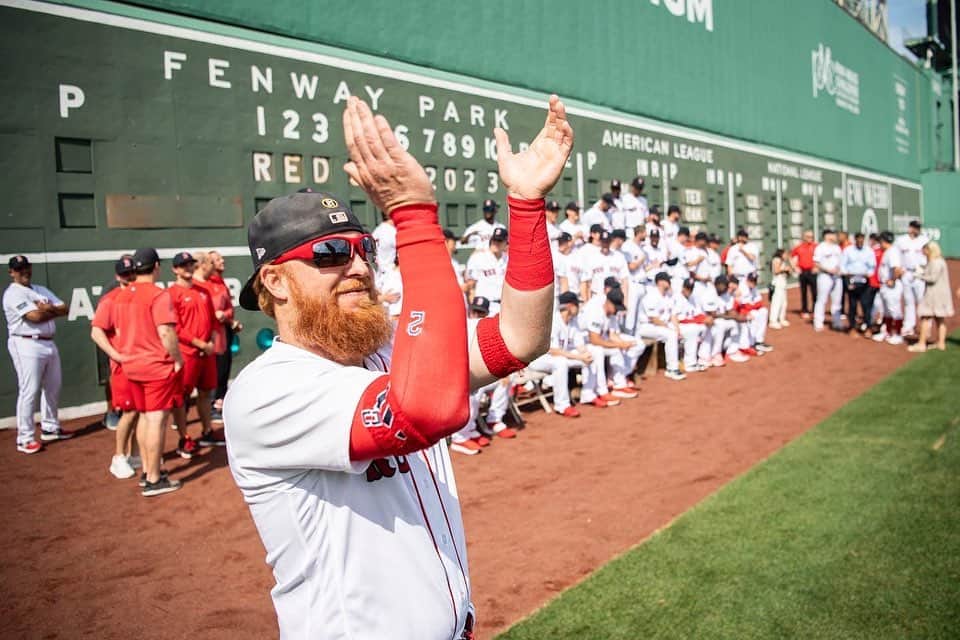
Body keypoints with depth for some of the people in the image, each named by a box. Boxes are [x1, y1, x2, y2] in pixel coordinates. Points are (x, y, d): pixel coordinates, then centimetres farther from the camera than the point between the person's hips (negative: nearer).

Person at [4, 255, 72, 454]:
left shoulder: (42, 290, 18)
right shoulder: (13, 294, -7)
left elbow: (64, 309, 9)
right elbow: (35, 316, -19)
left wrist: (48, 309, -10)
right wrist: (53, 311, -2)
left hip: (49, 344, 8)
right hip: (27, 346, -8)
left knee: (53, 388, 14)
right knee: (29, 391, -9)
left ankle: (50, 428, 28)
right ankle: (25, 438, -6)